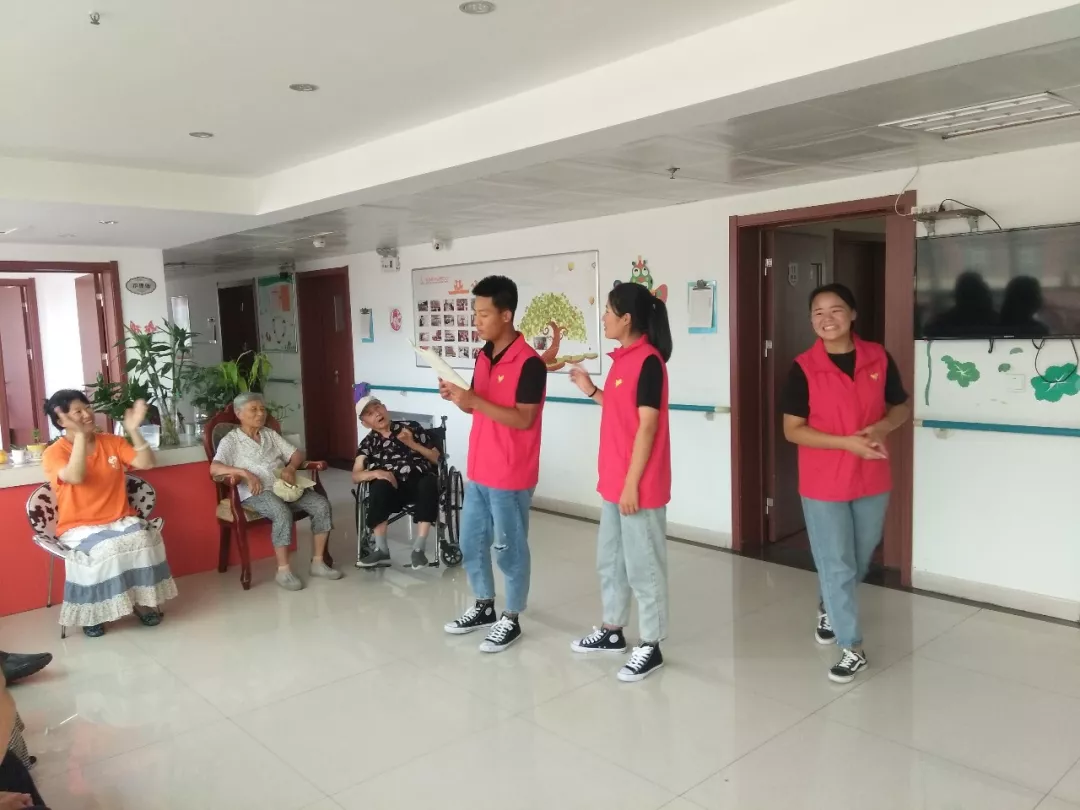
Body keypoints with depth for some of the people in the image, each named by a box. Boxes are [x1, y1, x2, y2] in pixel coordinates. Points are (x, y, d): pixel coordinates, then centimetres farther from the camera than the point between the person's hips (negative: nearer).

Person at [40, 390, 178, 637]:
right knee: (105, 548, -34)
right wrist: (80, 434, -27)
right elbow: (75, 477, -25)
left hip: (120, 521, 3)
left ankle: (142, 600, -12)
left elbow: (146, 463, -2)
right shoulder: (54, 453, -5)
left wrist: (133, 430, -13)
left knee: (144, 538, -28)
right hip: (79, 527, -3)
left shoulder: (112, 442, 7)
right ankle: (92, 610, -13)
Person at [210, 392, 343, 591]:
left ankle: (318, 562, -8)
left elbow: (297, 454, 17)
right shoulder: (231, 440, 3)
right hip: (256, 493, -5)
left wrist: (291, 468, -7)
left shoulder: (271, 434, 20)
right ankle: (283, 571, -23)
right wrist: (245, 473, -27)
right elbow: (214, 468, -13)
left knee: (322, 504, -16)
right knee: (282, 513, -36)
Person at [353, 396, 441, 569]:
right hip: (392, 489, 1)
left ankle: (419, 548, -31)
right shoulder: (368, 443, 16)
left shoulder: (412, 427, 14)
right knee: (379, 487, -34)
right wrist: (376, 473, -15)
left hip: (419, 483, 0)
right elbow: (356, 476, 5)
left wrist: (412, 444, -2)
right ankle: (381, 549, -24)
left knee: (430, 482, -36)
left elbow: (438, 458, 12)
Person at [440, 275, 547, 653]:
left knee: (509, 548, 5)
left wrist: (473, 401, -26)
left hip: (511, 476, -8)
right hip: (479, 470, 8)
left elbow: (523, 420, -21)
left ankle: (511, 619, 22)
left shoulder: (529, 363, -17)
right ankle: (484, 607, 35)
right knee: (471, 543, 17)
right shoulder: (484, 356, 8)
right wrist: (456, 396, -5)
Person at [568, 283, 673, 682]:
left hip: (639, 485, -10)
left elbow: (647, 426, -19)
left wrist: (632, 483, -19)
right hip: (614, 481, 10)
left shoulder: (648, 361, -17)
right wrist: (591, 390, 11)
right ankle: (612, 630, 35)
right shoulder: (623, 357, 11)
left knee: (643, 565, 2)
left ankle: (651, 647, 16)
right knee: (610, 559, 19)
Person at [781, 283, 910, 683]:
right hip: (823, 483, -3)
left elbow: (901, 407, 8)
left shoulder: (879, 358, -3)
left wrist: (882, 426, -15)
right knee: (836, 565, 4)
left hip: (873, 480, 4)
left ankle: (830, 607, 48)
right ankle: (852, 648, 20)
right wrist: (847, 442, -22)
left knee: (860, 559, 20)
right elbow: (792, 430, -11)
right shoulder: (803, 368, -12)